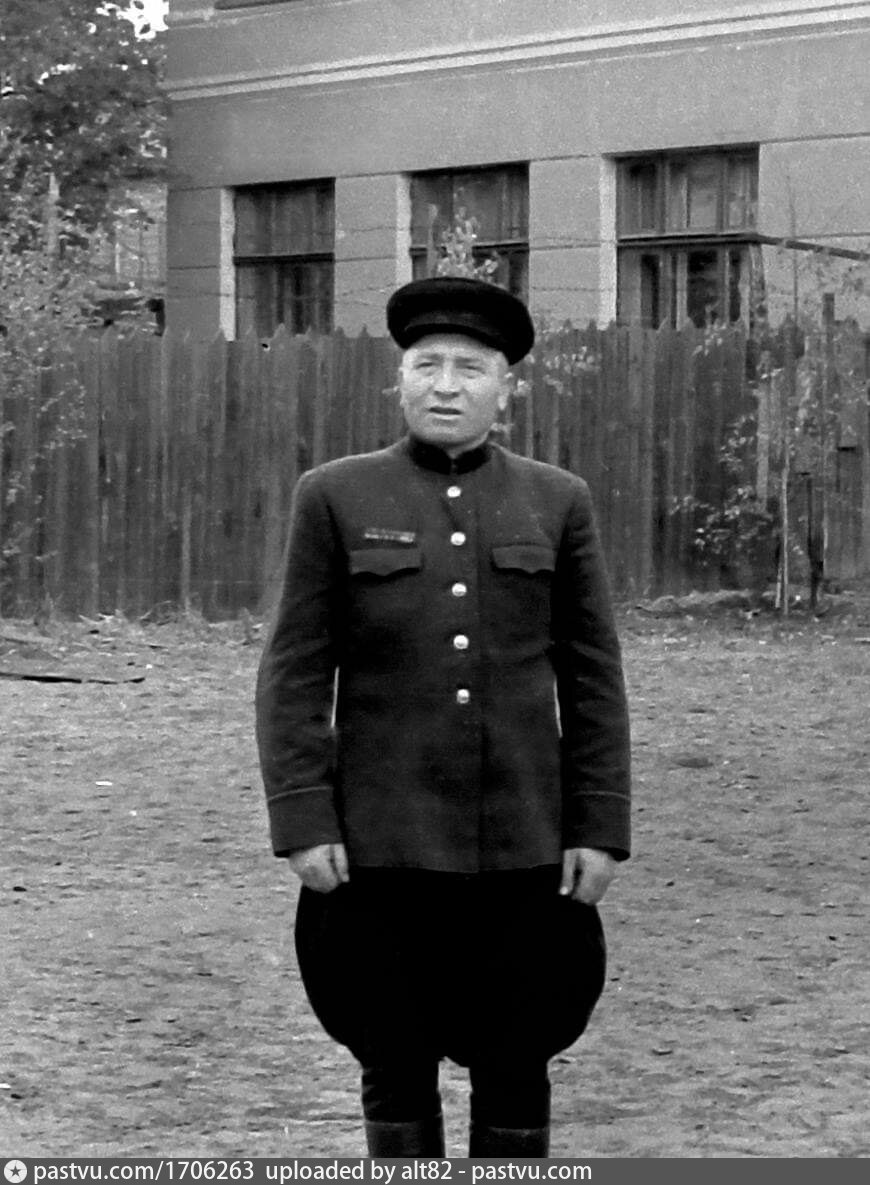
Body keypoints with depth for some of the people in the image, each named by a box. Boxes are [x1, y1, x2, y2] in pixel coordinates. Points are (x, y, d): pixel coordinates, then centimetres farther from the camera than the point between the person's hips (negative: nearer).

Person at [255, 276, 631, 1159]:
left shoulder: (558, 504, 5)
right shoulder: (335, 499, 1)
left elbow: (593, 679, 5)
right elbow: (295, 674, -1)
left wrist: (600, 828, 0)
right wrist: (301, 822, -8)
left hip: (524, 845, 1)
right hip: (382, 845, -1)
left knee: (517, 1073, 5)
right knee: (396, 1071, 6)